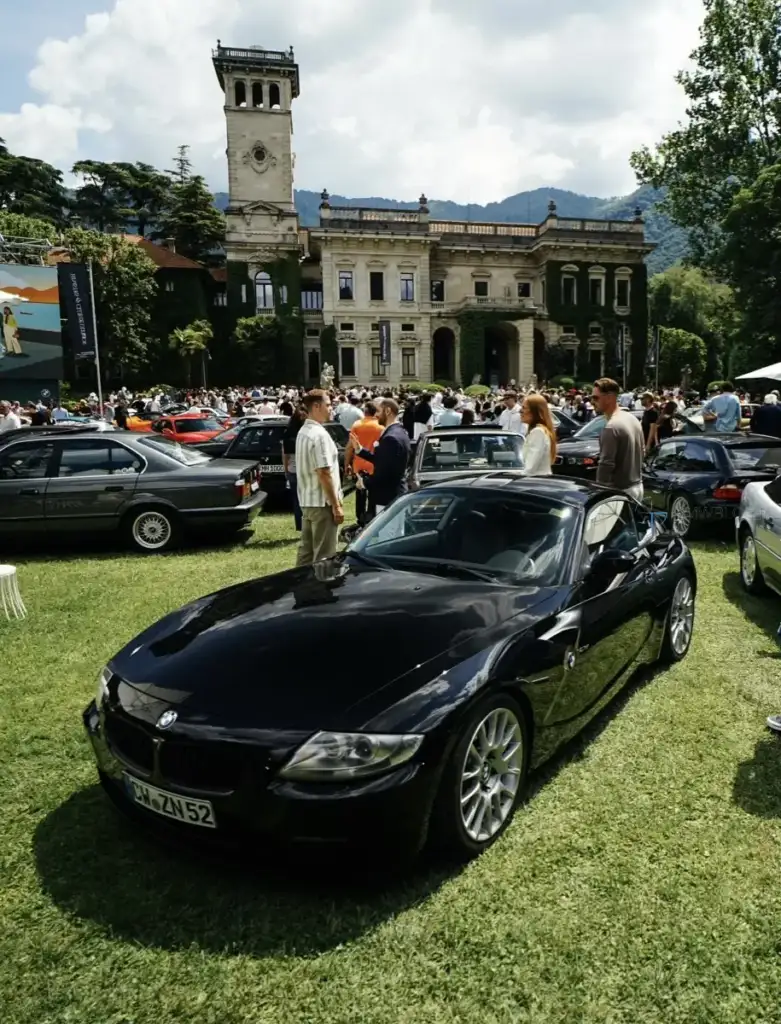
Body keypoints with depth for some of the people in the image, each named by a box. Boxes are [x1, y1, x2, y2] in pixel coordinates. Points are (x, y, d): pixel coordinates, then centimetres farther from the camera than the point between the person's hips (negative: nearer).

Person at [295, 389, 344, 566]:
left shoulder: (303, 432, 12)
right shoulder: (319, 434, -18)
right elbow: (324, 473, -22)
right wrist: (336, 505, -18)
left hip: (306, 501, 9)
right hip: (322, 502, -9)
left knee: (306, 551, 15)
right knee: (324, 556, -1)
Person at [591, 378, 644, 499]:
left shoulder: (611, 427, -22)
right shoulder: (633, 419, 9)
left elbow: (606, 464, -22)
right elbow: (642, 452, 18)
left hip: (620, 490, -9)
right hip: (637, 486, 10)